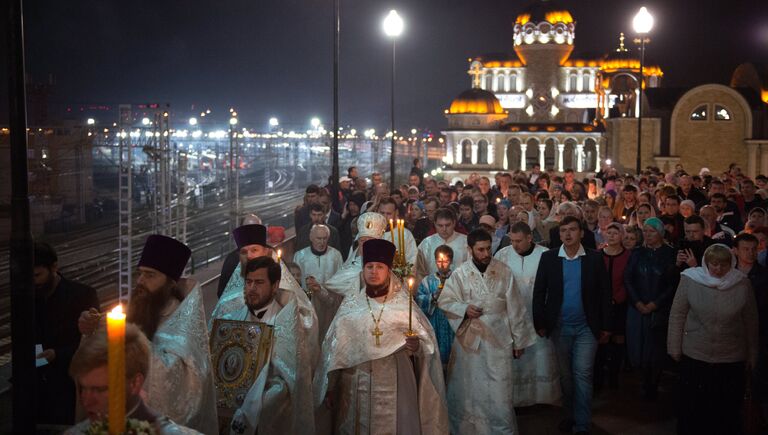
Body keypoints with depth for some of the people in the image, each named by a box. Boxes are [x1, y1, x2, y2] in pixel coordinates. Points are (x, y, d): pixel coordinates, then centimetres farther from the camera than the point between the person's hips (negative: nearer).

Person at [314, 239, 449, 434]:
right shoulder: (350, 305, 5)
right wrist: (330, 389, 5)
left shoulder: (404, 304, 0)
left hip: (395, 387, -1)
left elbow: (426, 344, -2)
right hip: (357, 388, 1)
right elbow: (335, 349, 6)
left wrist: (417, 347, -24)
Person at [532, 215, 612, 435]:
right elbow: (539, 292, 0)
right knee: (565, 375, 12)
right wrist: (540, 323, -4)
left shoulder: (594, 258, -3)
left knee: (582, 374, -3)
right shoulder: (548, 258, -2)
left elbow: (604, 293, 0)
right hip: (559, 327, 1)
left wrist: (606, 326, -1)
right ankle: (570, 414, 27)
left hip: (586, 327, -1)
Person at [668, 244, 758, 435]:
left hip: (732, 360, 1)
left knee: (728, 411, 10)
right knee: (693, 407, 11)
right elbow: (677, 315, -2)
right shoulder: (690, 280, -8)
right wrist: (675, 347, -1)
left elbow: (751, 321, 3)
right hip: (694, 356, -1)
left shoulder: (742, 283, -5)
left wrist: (752, 354, 7)